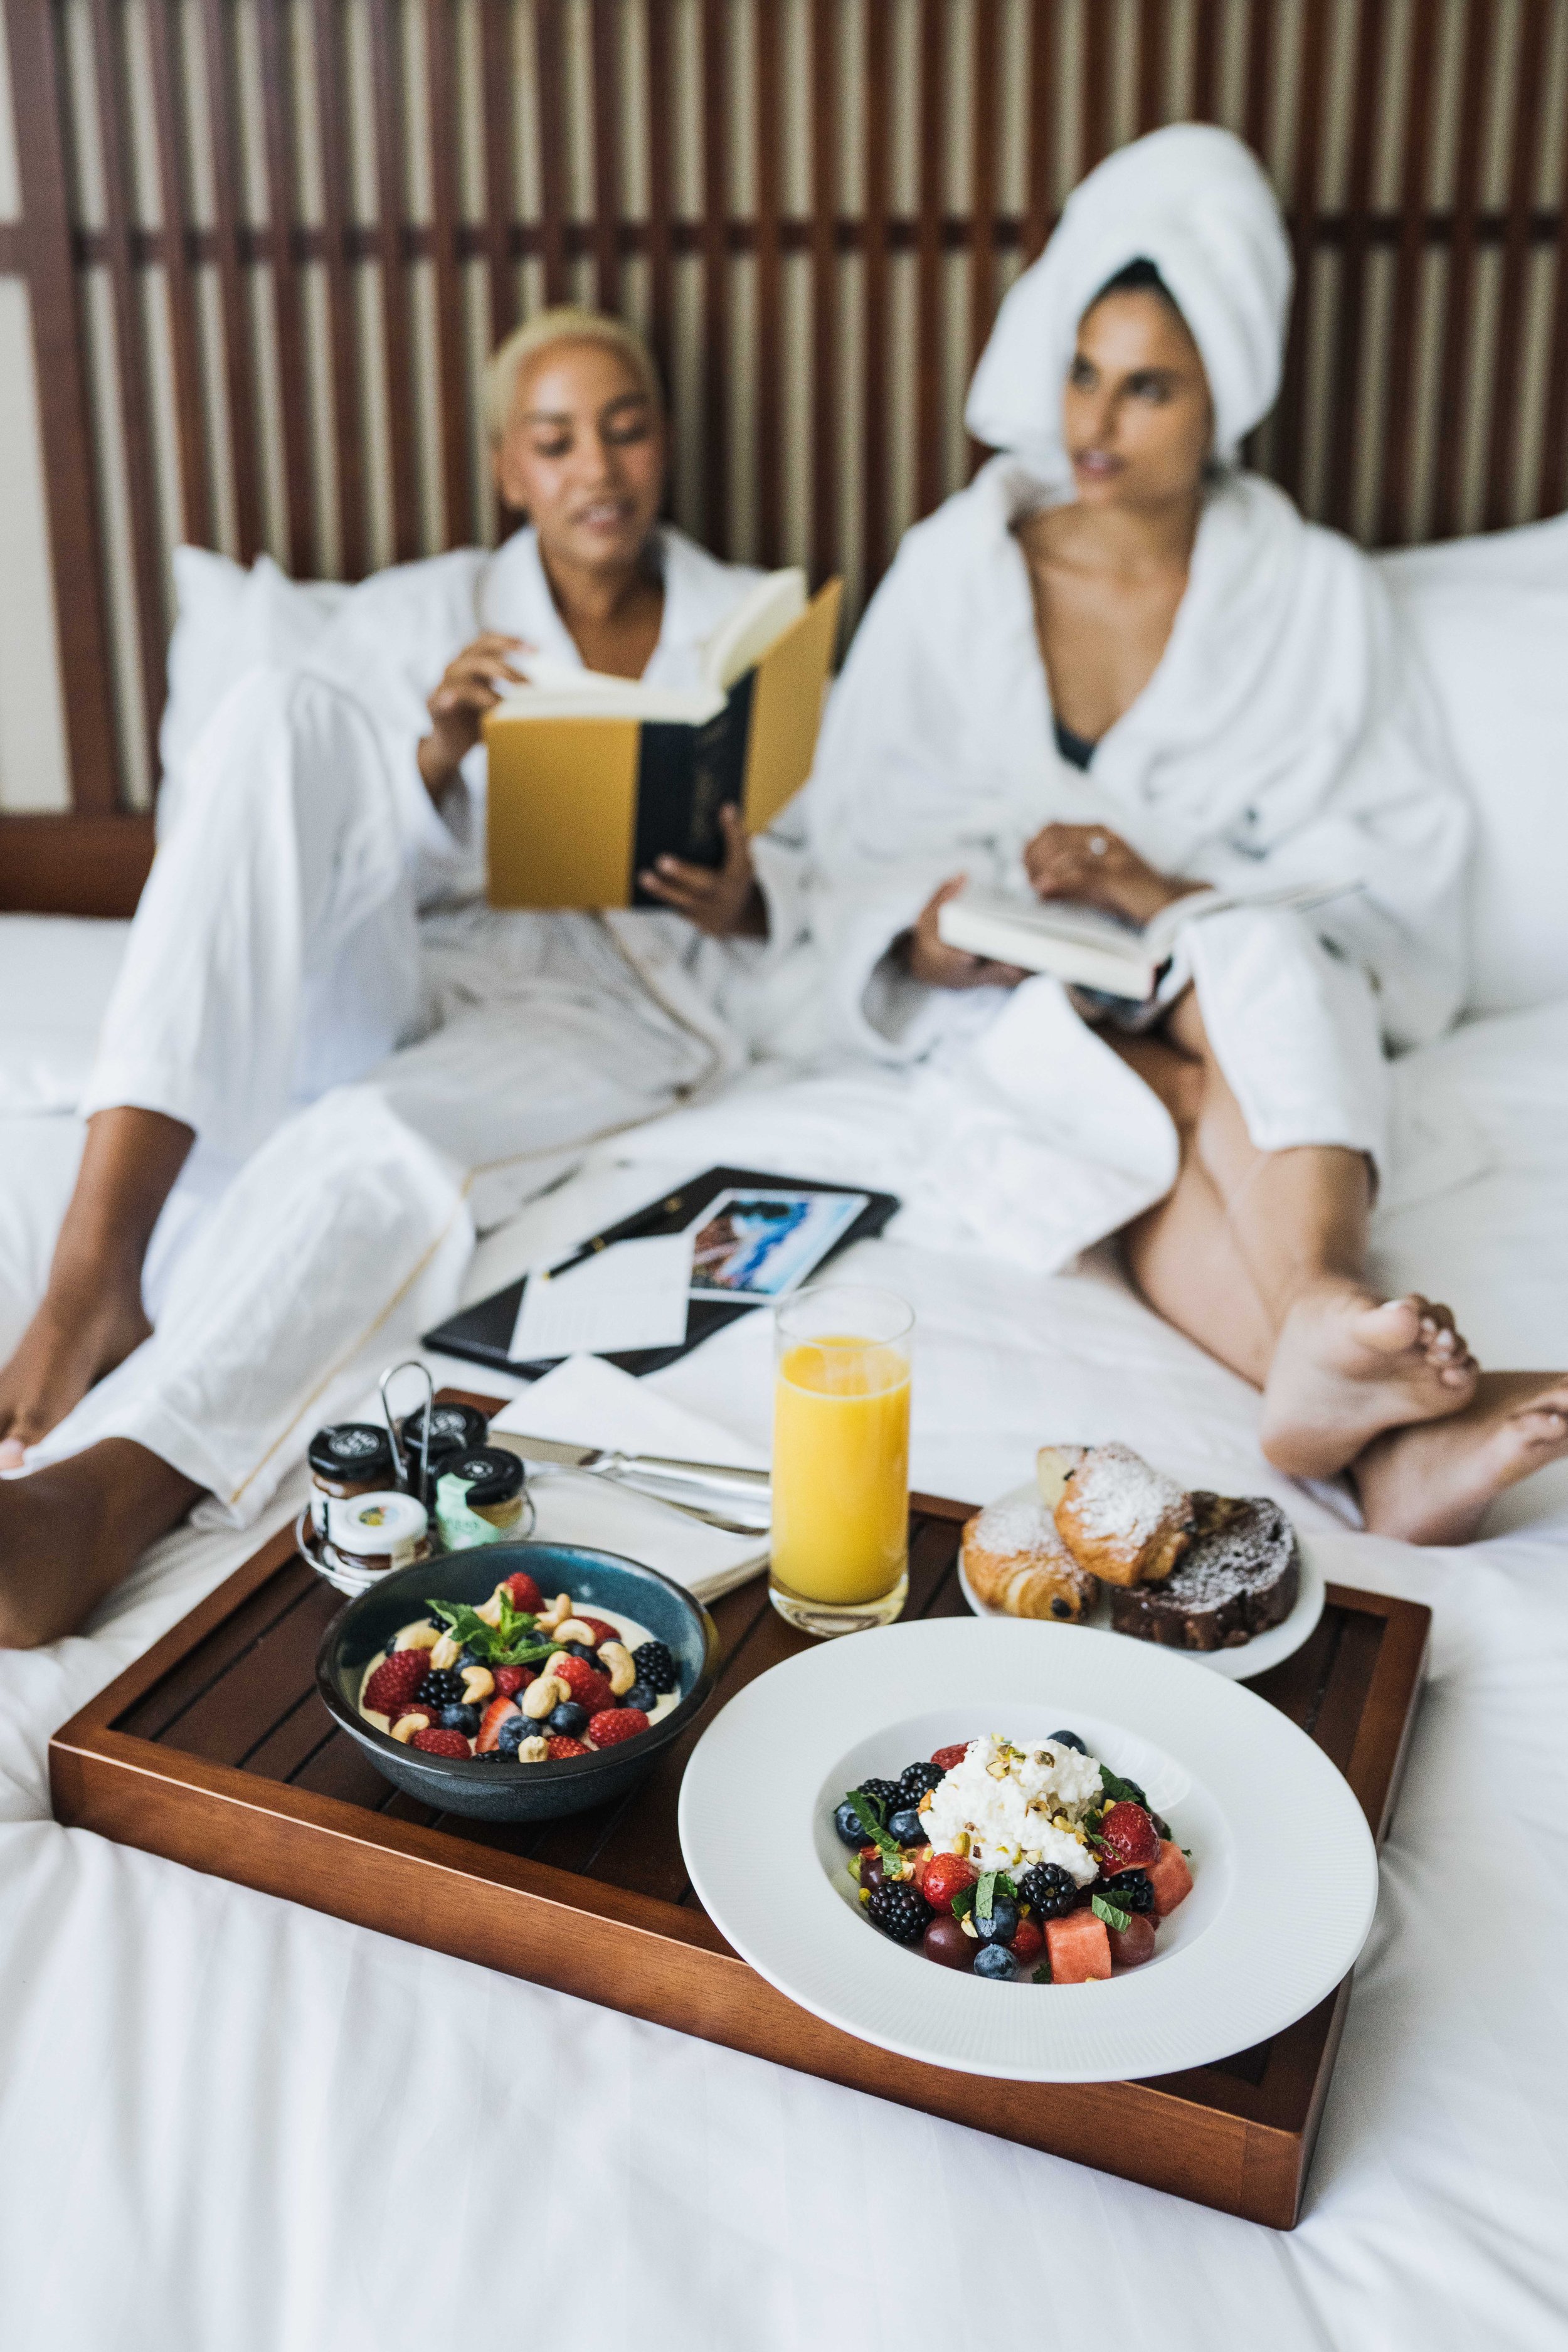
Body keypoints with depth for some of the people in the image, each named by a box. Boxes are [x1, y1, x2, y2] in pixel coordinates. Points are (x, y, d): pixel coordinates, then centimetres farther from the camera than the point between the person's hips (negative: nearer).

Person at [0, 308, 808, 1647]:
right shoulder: (417, 615, 17)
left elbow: (811, 876, 13)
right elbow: (309, 858, 8)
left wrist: (740, 904, -10)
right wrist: (437, 761, -12)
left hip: (613, 1004, -1)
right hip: (402, 977, 2)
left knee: (372, 1150, -36)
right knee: (285, 713, -28)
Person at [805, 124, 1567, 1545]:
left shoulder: (1313, 594, 4)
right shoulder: (957, 569, 6)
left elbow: (1402, 866, 1)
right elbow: (859, 826, 8)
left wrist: (1178, 896, -14)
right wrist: (943, 926, -15)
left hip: (1245, 985, 0)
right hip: (1020, 1003, 1)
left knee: (1258, 968, -37)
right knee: (1161, 1114, -34)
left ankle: (1322, 1319, -61)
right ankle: (1384, 1433, -53)